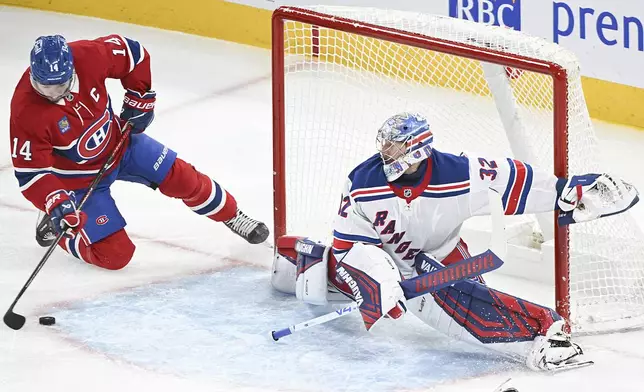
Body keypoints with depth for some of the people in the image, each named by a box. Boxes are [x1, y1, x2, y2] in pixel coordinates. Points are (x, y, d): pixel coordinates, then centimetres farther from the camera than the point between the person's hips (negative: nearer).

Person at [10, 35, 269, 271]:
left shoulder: (88, 56, -27)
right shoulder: (26, 112, -34)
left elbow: (133, 54, -7)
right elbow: (30, 171, -26)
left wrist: (140, 101, -5)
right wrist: (56, 205, -39)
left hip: (118, 141, 4)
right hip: (78, 178, -4)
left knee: (181, 178, 2)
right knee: (115, 255, -9)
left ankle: (232, 215, 30)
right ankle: (56, 227, 15)